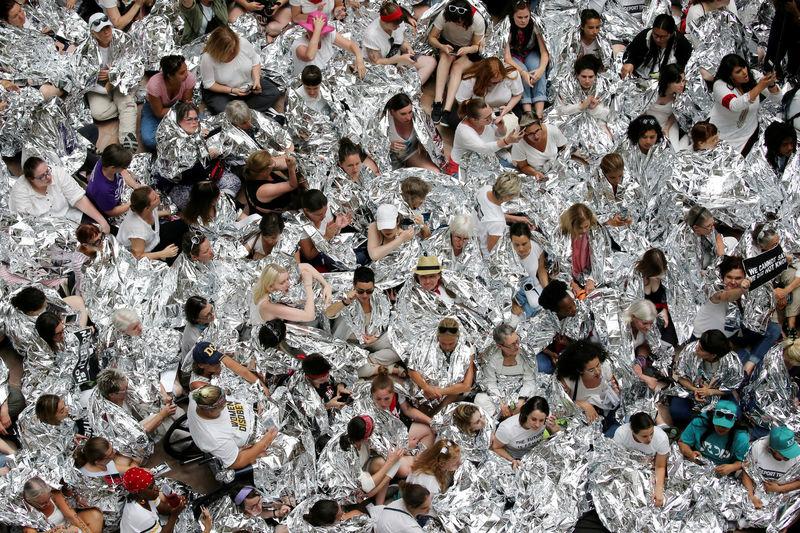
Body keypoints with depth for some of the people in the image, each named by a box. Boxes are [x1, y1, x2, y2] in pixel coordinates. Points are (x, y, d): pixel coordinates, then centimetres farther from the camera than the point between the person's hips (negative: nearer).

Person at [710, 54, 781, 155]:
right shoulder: (720, 85, -22)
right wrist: (760, 87, -44)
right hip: (722, 133, -2)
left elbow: (776, 98, -9)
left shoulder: (753, 78, -11)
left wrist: (771, 85, -33)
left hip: (747, 132, 2)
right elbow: (735, 106, -39)